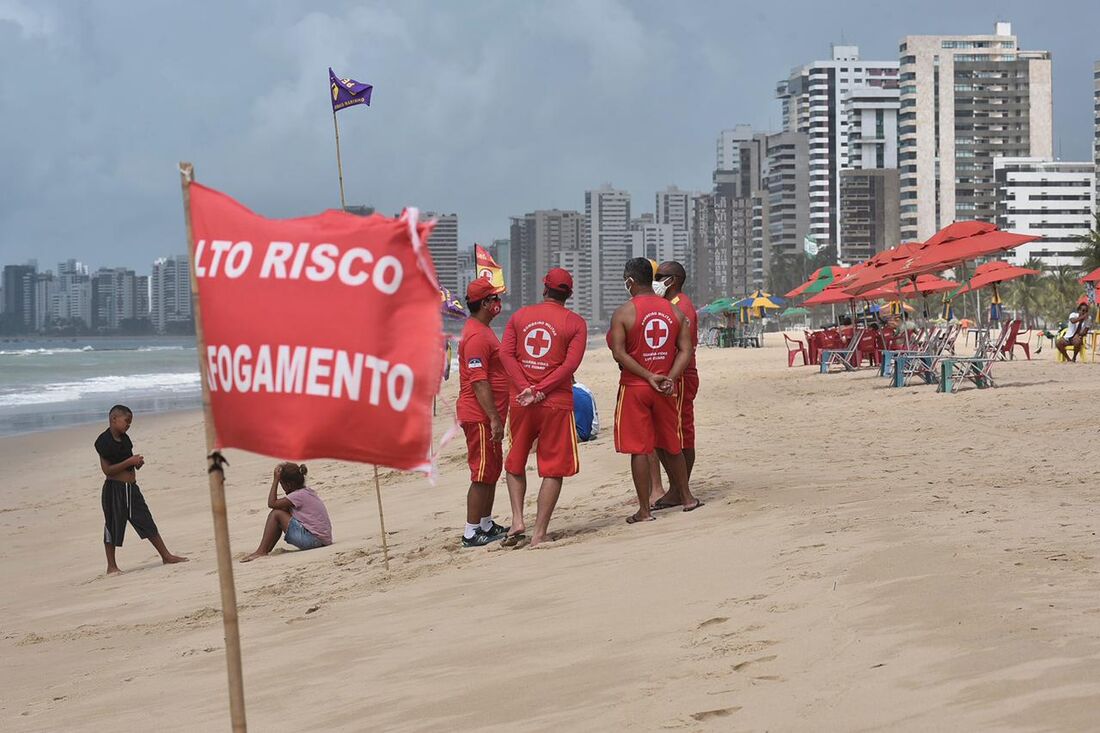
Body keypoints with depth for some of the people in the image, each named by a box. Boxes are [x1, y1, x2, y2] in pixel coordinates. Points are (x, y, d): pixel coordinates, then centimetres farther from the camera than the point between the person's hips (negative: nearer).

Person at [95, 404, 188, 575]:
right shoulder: (104, 441, -14)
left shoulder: (124, 439, 12)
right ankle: (111, 566, 12)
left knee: (147, 523, 10)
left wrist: (137, 463, 4)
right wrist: (129, 461, -20)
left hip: (131, 488, 8)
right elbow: (107, 470, -18)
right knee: (113, 527, 2)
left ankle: (166, 556, 14)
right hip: (114, 489, -8)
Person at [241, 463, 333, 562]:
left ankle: (261, 552, -2)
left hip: (314, 538, -10)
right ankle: (266, 551, 19)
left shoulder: (299, 495, -13)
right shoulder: (307, 491, 16)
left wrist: (275, 480, -8)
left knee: (275, 514, -5)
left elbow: (271, 503, -12)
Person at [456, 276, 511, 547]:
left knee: (493, 470, 17)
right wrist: (494, 419, -24)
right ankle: (472, 532, 0)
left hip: (488, 416, 11)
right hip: (480, 416, -11)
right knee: (483, 474, -5)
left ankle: (486, 525, 26)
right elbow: (478, 382, -23)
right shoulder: (477, 336, -19)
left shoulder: (482, 330, 16)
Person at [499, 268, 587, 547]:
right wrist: (540, 390, -13)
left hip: (520, 401, 3)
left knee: (515, 464, 18)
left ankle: (517, 521, 4)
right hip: (557, 403, -3)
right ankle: (539, 533, 0)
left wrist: (526, 388, -11)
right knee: (553, 469, 4)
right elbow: (571, 364, -12)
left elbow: (506, 354, -3)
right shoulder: (575, 323, -1)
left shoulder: (520, 316, 7)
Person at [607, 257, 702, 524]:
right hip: (665, 388, 4)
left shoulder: (623, 313, -9)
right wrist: (669, 379, -9)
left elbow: (619, 353, -15)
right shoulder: (674, 311, 4)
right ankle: (686, 497, 28)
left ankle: (644, 510, 1)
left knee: (638, 449, 1)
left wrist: (649, 377, -14)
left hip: (633, 387, -4)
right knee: (670, 445, 19)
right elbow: (685, 350, -2)